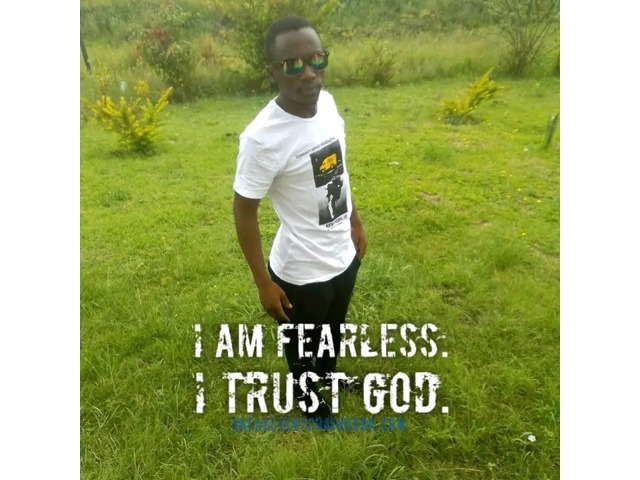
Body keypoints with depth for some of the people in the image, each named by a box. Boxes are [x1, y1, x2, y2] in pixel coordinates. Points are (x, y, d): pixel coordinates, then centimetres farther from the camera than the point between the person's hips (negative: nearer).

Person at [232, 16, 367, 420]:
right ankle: (306, 396, 54)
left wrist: (356, 222, 14)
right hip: (301, 270, -6)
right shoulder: (263, 138, -29)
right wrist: (264, 282, -14)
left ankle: (329, 374, 62)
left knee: (335, 327, 31)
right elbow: (244, 211, -18)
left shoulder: (328, 103, -7)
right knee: (302, 344, 22)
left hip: (343, 254, 7)